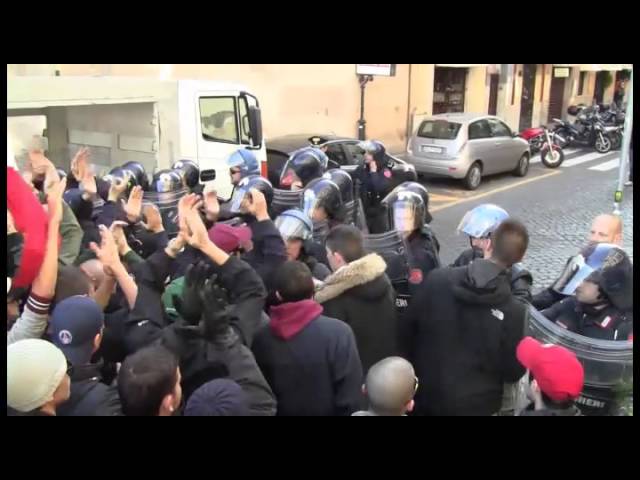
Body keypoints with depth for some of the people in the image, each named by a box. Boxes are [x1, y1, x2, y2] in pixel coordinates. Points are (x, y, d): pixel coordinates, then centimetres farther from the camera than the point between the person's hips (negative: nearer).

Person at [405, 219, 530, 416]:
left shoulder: (438, 278, -14)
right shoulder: (514, 311, -21)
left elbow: (409, 325, -2)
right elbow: (513, 372, -9)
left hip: (426, 394, 2)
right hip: (475, 404, -2)